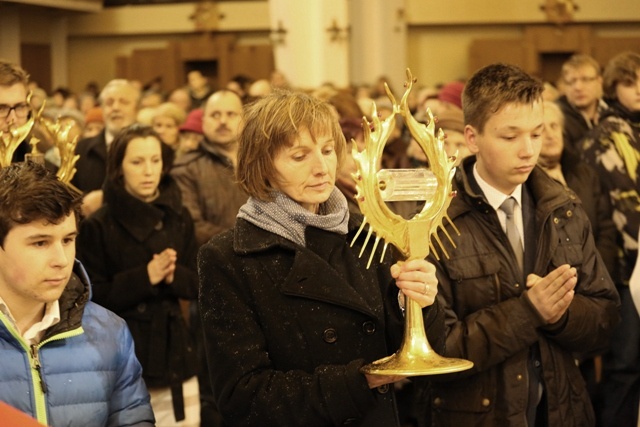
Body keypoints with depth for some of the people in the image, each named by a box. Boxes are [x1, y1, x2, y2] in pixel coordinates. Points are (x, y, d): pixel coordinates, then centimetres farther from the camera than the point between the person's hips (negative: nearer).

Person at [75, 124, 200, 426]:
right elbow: (93, 297, -7)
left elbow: (198, 285, 10)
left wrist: (173, 276, -11)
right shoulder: (98, 226, -4)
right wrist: (145, 277, -16)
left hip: (174, 348, 4)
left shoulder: (178, 218, 8)